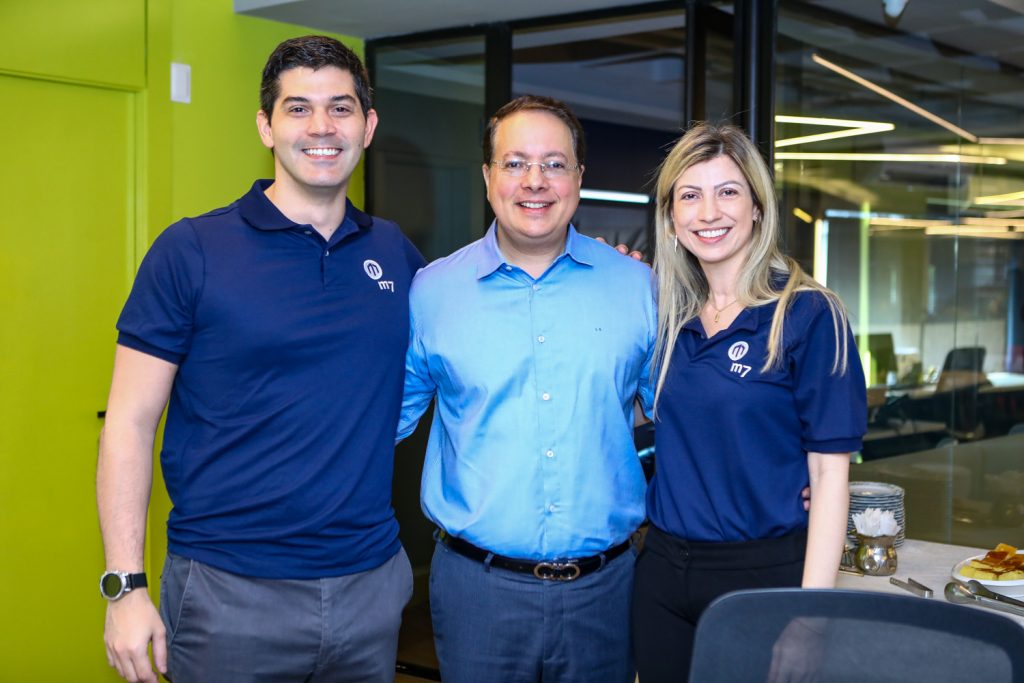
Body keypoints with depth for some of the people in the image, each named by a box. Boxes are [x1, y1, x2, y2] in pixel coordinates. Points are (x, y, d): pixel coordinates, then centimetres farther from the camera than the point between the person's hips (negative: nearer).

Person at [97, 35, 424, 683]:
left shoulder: (396, 253, 6)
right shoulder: (191, 251, -5)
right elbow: (130, 423, -5)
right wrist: (125, 586, -11)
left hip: (372, 584, 4)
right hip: (229, 594, -3)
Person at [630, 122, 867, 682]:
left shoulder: (807, 315, -10)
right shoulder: (669, 316, 6)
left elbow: (829, 472, -12)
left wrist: (811, 611, -17)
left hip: (766, 572, -5)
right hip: (663, 572, 5)